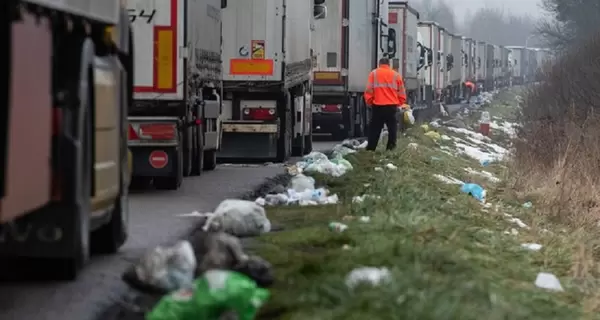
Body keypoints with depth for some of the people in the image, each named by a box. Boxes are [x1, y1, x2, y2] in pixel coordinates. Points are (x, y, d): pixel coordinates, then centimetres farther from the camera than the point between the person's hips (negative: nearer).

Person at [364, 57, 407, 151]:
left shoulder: (374, 73, 1)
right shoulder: (396, 75, 7)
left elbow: (369, 90, -3)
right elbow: (402, 93, 7)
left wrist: (369, 102, 9)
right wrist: (399, 104, 18)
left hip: (378, 106, -1)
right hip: (392, 107, 1)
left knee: (374, 130, 5)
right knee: (392, 129, 8)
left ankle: (370, 150, 3)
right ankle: (391, 149, 5)